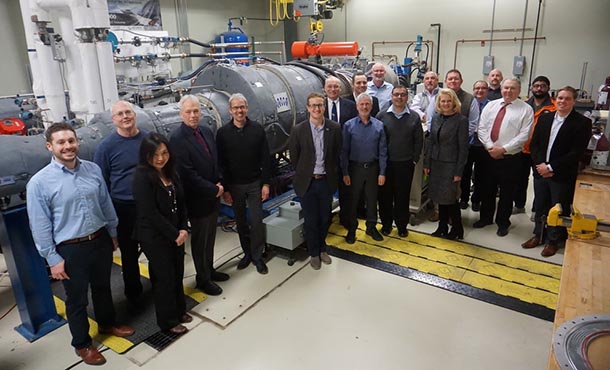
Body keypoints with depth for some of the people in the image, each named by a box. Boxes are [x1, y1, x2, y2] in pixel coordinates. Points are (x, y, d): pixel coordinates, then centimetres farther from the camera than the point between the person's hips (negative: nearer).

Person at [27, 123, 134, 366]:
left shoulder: (93, 169, -3)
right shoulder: (39, 182, -14)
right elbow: (40, 225, -10)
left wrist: (112, 233, 13)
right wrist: (53, 259, -10)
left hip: (100, 240, 4)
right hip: (70, 249, -3)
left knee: (102, 287, 23)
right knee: (77, 299, 14)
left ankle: (107, 324, 48)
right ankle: (82, 344, 35)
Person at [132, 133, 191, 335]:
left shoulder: (170, 172, 4)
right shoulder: (142, 177, -18)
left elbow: (181, 203, 8)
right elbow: (151, 213, -20)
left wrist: (183, 229, -4)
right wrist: (174, 234, -15)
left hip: (176, 233, 7)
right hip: (154, 236, -6)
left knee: (178, 273, 17)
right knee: (164, 277, 7)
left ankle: (179, 311, 38)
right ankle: (168, 321, 26)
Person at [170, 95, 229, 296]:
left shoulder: (206, 131, 5)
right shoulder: (178, 138, -18)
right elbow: (187, 173, -21)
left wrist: (219, 184, -1)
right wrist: (213, 189, -16)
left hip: (213, 196, 7)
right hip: (197, 199, -7)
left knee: (210, 236, 20)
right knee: (200, 240, 9)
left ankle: (209, 269, 39)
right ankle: (202, 279, 26)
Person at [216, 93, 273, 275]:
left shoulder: (257, 129, -4)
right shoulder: (223, 133, -5)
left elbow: (265, 158, -2)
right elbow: (220, 163, -3)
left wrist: (266, 183, -6)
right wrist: (224, 189, -5)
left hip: (255, 184, 0)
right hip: (234, 185, 1)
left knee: (257, 221, 1)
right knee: (240, 222, 12)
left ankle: (257, 256, 17)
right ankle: (247, 252, 30)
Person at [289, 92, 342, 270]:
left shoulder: (334, 128, -5)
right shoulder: (298, 130, -9)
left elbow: (337, 154, 5)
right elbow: (294, 158, 1)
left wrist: (331, 174, 5)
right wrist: (304, 174, 5)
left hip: (326, 181, 2)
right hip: (307, 182, -2)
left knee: (325, 218, 15)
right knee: (311, 221, 9)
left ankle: (322, 248, 38)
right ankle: (314, 253, 29)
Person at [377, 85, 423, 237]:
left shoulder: (414, 117, 1)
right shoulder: (382, 116, 0)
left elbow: (419, 141, 5)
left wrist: (415, 159, 1)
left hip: (406, 164, 0)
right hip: (385, 163, 0)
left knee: (403, 196, 8)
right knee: (385, 195, 7)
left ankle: (402, 225, 23)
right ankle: (386, 224, 23)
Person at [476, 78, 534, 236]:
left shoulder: (526, 109, -4)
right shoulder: (491, 105, 6)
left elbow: (523, 135, -11)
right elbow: (482, 128, 1)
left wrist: (503, 149, -17)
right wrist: (490, 147, -12)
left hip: (509, 158, -3)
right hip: (489, 155, 3)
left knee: (506, 192, 8)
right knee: (487, 189, 14)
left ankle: (503, 223, 24)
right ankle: (485, 218, 32)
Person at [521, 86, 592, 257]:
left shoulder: (582, 122, -7)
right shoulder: (544, 118, 7)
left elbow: (576, 152, -13)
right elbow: (534, 144, 6)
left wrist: (551, 167, -15)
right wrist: (540, 164, -9)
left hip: (562, 176, -4)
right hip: (540, 171, 4)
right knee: (540, 206, 14)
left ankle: (554, 240, 23)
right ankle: (538, 235, 30)